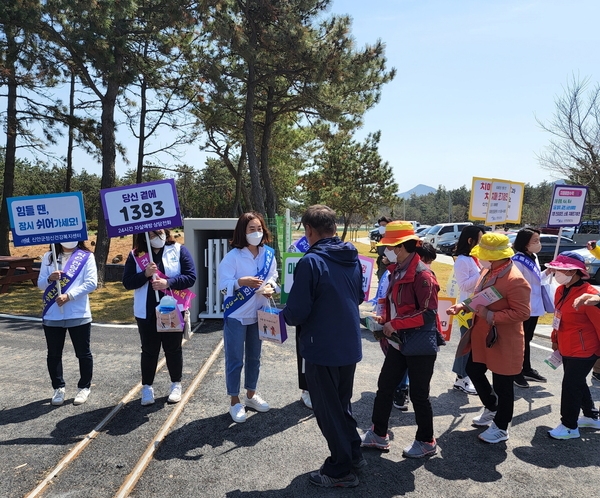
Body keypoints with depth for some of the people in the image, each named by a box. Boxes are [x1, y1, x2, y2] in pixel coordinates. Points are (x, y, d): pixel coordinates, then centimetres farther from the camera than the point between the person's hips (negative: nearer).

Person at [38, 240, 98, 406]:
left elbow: (91, 282, -11)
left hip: (79, 315, -3)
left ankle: (84, 388, 22)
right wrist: (50, 279, -16)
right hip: (52, 315, 3)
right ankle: (58, 388, 26)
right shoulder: (48, 257, 8)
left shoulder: (86, 256, -2)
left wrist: (68, 295, -20)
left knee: (83, 353, 7)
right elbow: (40, 284, 6)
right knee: (54, 354, 11)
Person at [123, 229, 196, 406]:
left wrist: (168, 282, -22)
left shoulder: (179, 250, -4)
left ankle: (176, 385, 28)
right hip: (146, 312, 1)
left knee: (173, 349, 11)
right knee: (149, 350, 10)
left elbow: (191, 277, -9)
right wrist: (145, 274, -21)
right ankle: (147, 387, 25)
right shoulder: (136, 255, 1)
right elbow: (127, 282, -4)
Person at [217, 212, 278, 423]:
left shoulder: (268, 253, -1)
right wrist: (241, 282, -35)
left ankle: (251, 395, 36)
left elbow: (273, 277, 7)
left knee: (254, 357, 18)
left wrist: (270, 287, -14)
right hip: (236, 315, -5)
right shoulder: (233, 256, -16)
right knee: (235, 359, 6)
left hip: (259, 314, 5)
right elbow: (223, 285, -18)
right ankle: (235, 402, 22)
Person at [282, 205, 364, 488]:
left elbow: (297, 312, -21)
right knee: (342, 402, 25)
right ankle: (353, 454, 37)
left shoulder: (311, 262, -21)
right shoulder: (353, 259, 3)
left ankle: (340, 471, 22)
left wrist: (286, 315, 0)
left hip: (322, 349, -7)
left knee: (327, 409, 9)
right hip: (350, 345, 7)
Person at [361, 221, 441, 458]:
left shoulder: (422, 275, -21)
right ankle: (378, 434, 31)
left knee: (418, 394, 7)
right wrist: (384, 320, 0)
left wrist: (395, 324, -22)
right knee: (384, 387, 15)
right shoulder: (397, 271, 6)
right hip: (399, 342, 9)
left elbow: (429, 313, -24)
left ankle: (426, 442, 29)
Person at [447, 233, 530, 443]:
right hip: (481, 336, 9)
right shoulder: (488, 271, 2)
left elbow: (522, 313, -25)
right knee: (474, 371, 21)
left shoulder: (516, 280, -25)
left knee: (502, 385, 8)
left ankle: (501, 427, 28)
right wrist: (463, 306, -2)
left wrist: (491, 316, -28)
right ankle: (491, 408, 46)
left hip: (503, 342, -9)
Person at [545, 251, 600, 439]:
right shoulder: (561, 290, 3)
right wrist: (555, 339, 17)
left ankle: (569, 426, 15)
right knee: (577, 383, 22)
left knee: (570, 386, -1)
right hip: (567, 349, 9)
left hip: (583, 351, -9)